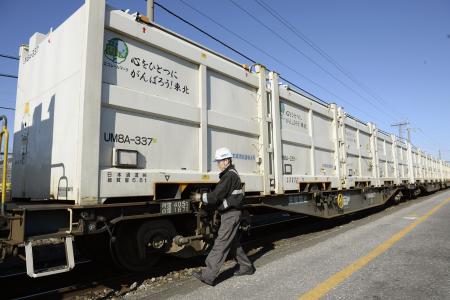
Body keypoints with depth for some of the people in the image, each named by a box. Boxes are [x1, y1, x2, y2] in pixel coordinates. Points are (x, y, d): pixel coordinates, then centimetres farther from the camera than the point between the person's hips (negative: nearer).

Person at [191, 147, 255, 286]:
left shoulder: (229, 175, -17)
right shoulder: (231, 173, 16)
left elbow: (216, 195, -21)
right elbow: (220, 194, 17)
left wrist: (200, 197, -9)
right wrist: (203, 196, 8)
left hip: (231, 214, -11)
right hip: (231, 213, 11)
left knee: (221, 244, -9)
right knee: (233, 242, 18)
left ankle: (208, 275, -6)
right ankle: (246, 267, 30)